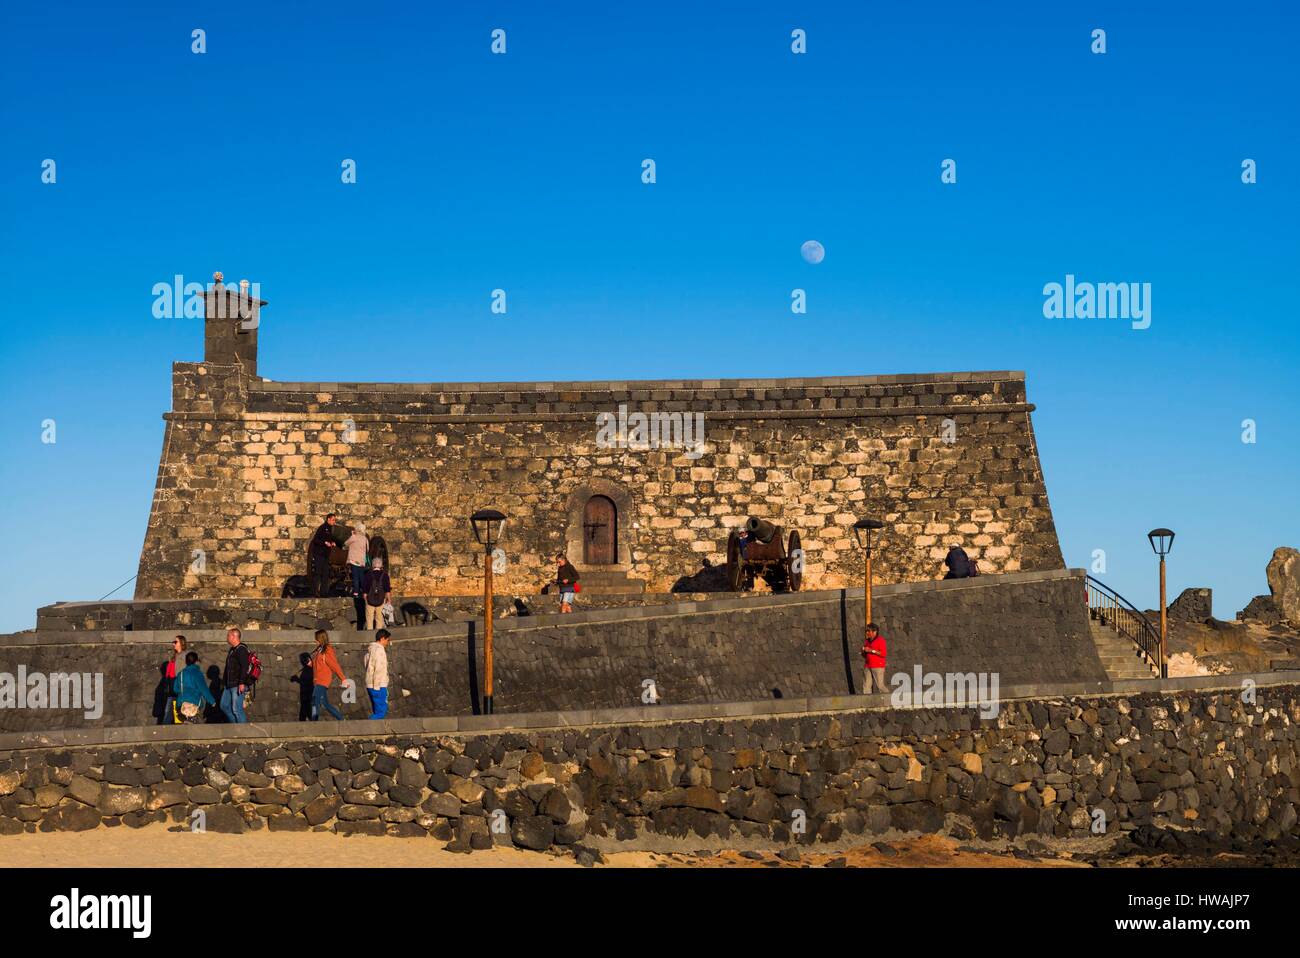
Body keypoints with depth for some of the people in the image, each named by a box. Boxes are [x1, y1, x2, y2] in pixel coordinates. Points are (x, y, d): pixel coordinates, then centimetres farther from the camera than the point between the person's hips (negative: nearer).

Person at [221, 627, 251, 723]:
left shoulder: (242, 649, -12)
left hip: (237, 686, -10)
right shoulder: (232, 650, 20)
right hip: (229, 685, 10)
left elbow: (244, 667, -22)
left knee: (236, 709, -11)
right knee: (224, 706, 12)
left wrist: (242, 683, -28)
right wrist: (223, 682, 26)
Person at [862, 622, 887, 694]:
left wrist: (871, 650, -13)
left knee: (879, 685, -12)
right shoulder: (867, 641, 18)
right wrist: (863, 651, 3)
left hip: (878, 666, -6)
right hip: (867, 666, 6)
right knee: (866, 686, -3)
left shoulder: (880, 640, -2)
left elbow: (883, 653, -10)